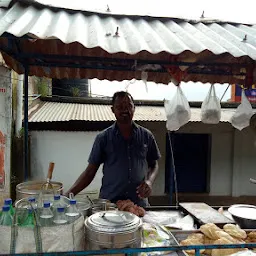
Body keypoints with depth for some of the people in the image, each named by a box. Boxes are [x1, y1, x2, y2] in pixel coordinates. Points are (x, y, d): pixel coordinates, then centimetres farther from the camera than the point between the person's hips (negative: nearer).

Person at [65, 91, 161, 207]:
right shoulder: (103, 138, -5)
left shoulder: (146, 136, 0)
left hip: (139, 203, 2)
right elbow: (90, 171, -2)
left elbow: (154, 165, 10)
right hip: (108, 203, -1)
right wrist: (69, 194, -13)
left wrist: (149, 181, -10)